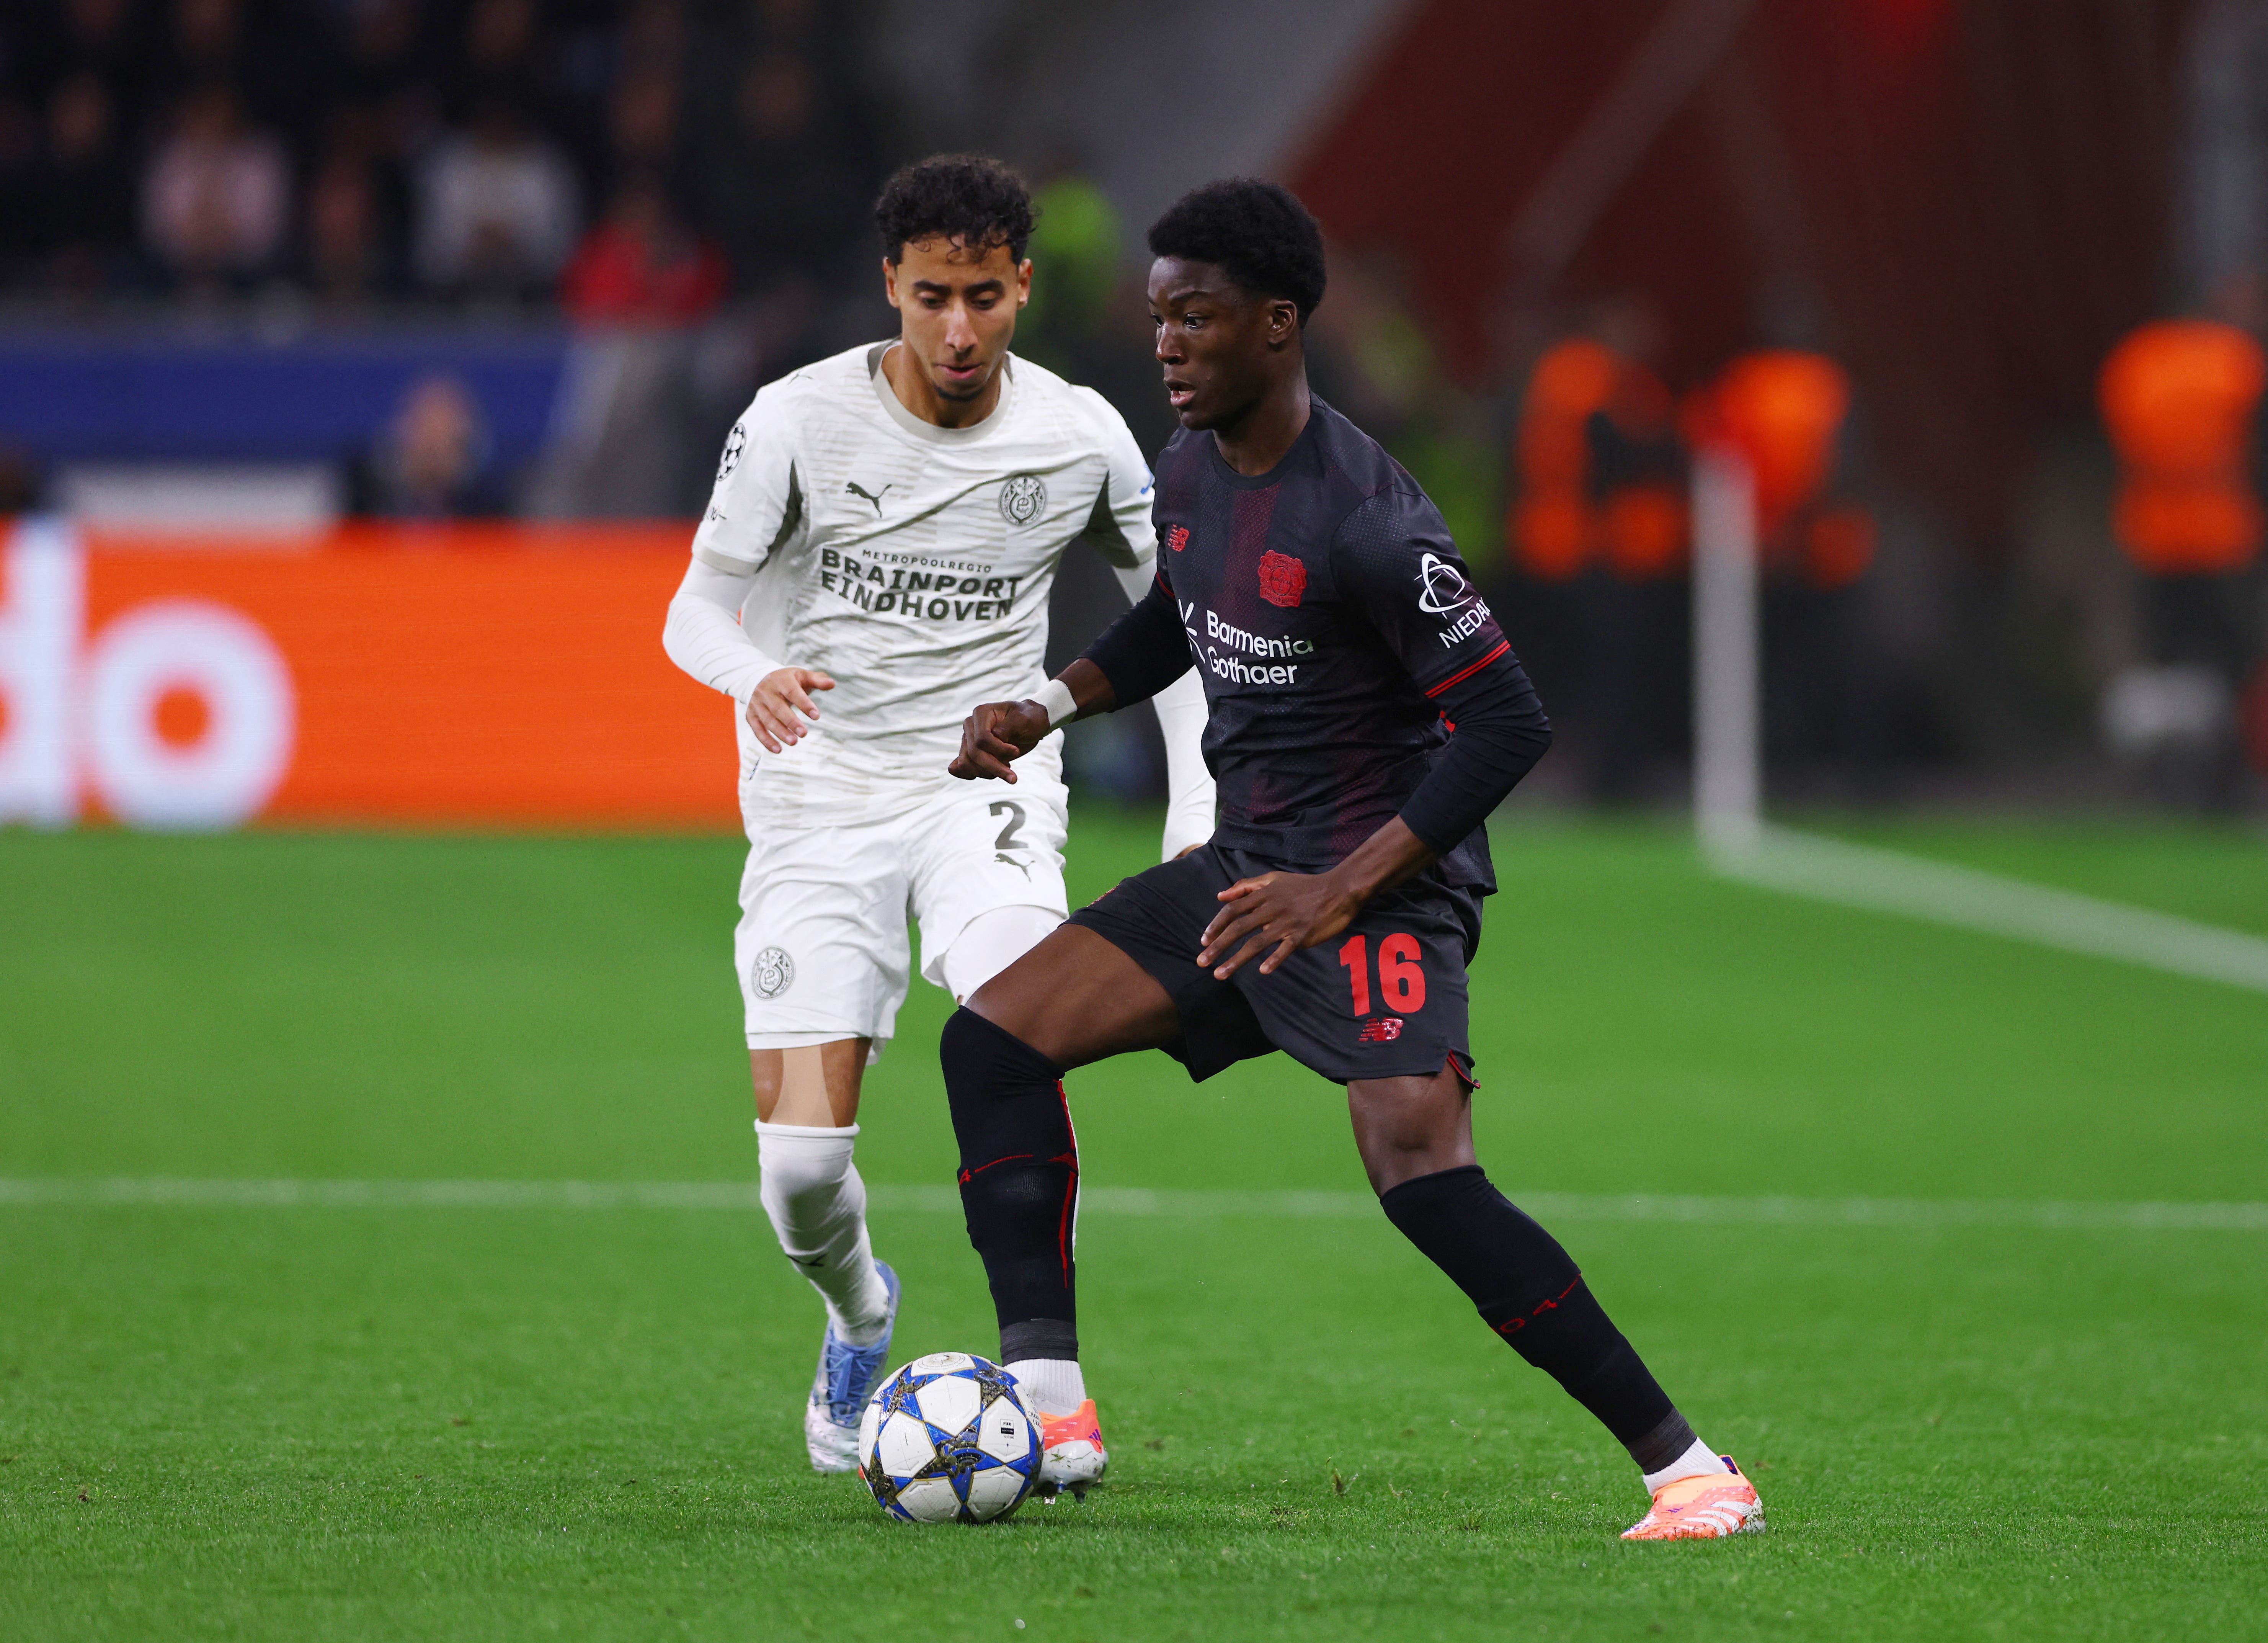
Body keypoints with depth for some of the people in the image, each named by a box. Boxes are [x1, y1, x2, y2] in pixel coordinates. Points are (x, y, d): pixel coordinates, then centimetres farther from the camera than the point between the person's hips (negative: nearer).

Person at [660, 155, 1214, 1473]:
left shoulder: (1079, 437, -4)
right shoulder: (798, 421, -9)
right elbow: (698, 607, -4)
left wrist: (1199, 808, -2)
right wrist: (755, 675, -28)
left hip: (985, 784, 0)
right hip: (819, 805, 0)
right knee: (802, 1161, -9)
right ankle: (861, 1313, 27)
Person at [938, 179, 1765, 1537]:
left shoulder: (1364, 521, -22)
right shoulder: (1192, 470, 5)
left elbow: (1508, 726, -21)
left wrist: (1347, 889, -24)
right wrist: (1052, 707, 9)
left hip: (1384, 884, -9)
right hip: (1248, 866, 9)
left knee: (1422, 1174, -26)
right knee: (995, 1038, 0)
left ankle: (1687, 1467, -18)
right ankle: (1052, 1412, -3)